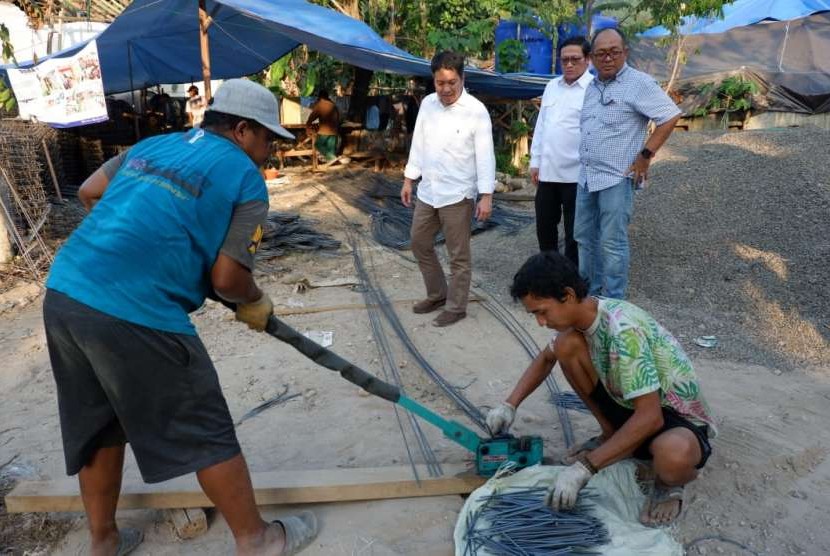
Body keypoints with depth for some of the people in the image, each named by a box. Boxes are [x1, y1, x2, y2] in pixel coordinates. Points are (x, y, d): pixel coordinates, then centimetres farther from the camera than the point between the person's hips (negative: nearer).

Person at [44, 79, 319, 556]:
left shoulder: (152, 145, 19)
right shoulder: (247, 180, -2)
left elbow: (90, 192, 28)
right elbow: (228, 278, -6)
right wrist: (256, 304, 14)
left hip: (64, 293, 8)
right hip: (134, 316, -8)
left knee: (98, 425, 24)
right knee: (206, 436, 7)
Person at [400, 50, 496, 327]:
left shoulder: (476, 110, -11)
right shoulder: (427, 104, 5)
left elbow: (485, 156, -12)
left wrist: (486, 196, -18)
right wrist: (408, 179, 11)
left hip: (457, 194, -6)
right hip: (427, 191, 6)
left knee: (458, 254, 3)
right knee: (419, 243, 15)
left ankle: (456, 307, 17)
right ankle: (437, 294, 32)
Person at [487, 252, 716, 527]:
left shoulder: (622, 330, -33)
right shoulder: (582, 314, -7)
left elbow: (650, 418, -34)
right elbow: (546, 359, 12)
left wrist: (584, 468, -34)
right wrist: (510, 405, -2)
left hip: (679, 418, -7)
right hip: (631, 406, 7)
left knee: (672, 455, -43)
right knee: (566, 345, -12)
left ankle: (670, 482, -3)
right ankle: (612, 435, 7)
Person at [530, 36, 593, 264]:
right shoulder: (552, 86, 12)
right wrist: (535, 161, 11)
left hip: (577, 173, -6)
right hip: (547, 171, 6)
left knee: (574, 232, 5)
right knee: (544, 226, 15)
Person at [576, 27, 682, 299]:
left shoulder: (639, 83, -9)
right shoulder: (591, 87, 13)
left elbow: (671, 117, -12)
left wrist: (645, 156, -14)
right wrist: (584, 163, 14)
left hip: (617, 178, -8)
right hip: (586, 176, 8)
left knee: (612, 243, -3)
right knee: (584, 237, 14)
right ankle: (590, 292, 30)